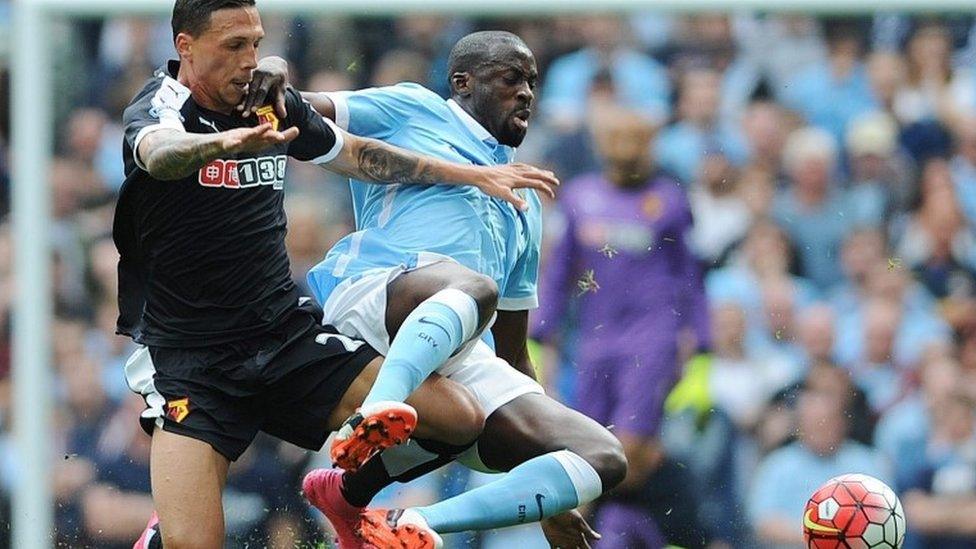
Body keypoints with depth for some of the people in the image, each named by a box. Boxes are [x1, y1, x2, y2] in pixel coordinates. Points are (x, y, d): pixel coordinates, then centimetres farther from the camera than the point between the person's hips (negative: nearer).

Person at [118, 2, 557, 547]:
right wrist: (225, 141, -58)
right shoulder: (159, 108, -11)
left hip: (289, 335, 6)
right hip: (187, 356, -6)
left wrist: (475, 174, 28)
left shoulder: (274, 106, 8)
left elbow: (359, 154, 25)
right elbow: (160, 153, -36)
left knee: (460, 418, -9)